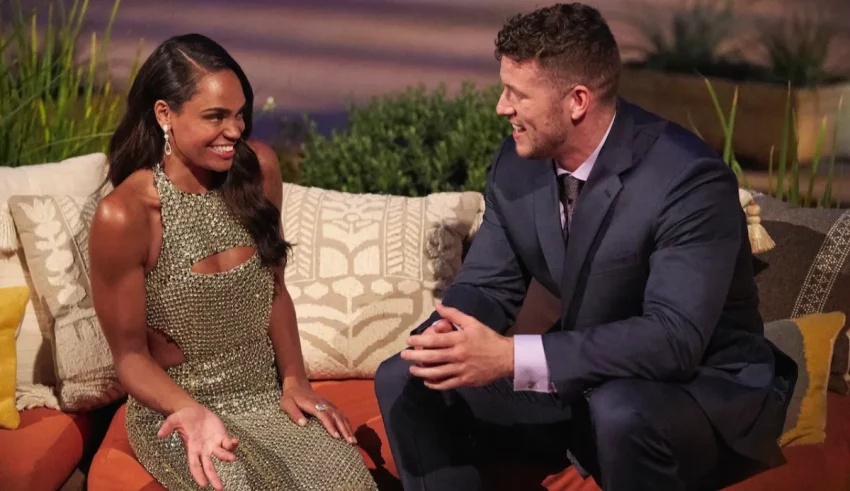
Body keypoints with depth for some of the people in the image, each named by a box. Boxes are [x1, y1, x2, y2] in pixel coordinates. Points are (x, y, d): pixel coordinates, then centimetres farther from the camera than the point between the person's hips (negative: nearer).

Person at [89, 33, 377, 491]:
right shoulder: (123, 215, -18)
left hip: (266, 395, 4)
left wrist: (295, 380, -1)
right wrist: (195, 413, -26)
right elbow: (130, 355, -10)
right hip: (176, 408, -3)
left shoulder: (258, 168, -3)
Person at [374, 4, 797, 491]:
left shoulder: (689, 180, -26)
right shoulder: (517, 162, -5)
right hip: (586, 382, 7)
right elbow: (487, 285, 2)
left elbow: (674, 339, -34)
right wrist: (446, 337, -23)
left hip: (707, 391, -6)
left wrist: (511, 357, -40)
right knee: (405, 381, -3)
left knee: (620, 411, -40)